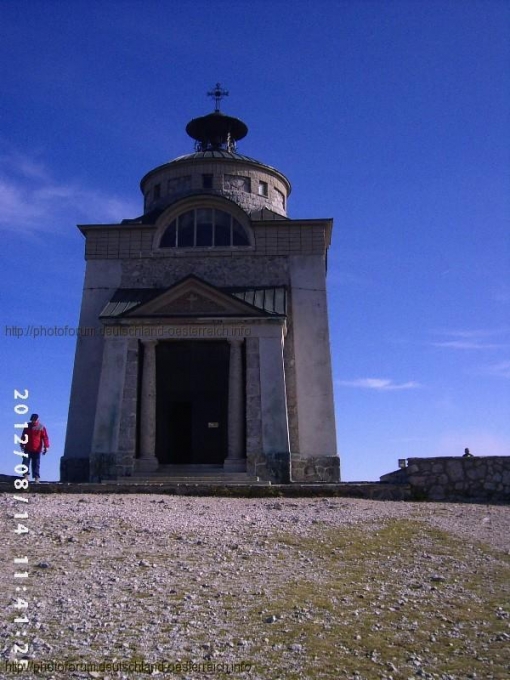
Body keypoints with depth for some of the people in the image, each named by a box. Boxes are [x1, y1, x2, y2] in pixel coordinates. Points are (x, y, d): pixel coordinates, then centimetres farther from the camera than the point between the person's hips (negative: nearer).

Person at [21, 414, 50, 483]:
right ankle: (26, 475, 3)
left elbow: (45, 437, -7)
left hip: (37, 449, -3)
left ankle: (36, 477, 2)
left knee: (36, 464, 0)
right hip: (27, 449, 3)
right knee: (26, 461, -3)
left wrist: (46, 447, -15)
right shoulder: (28, 426, 5)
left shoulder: (41, 427, -4)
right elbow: (23, 436, 14)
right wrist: (22, 445, 11)